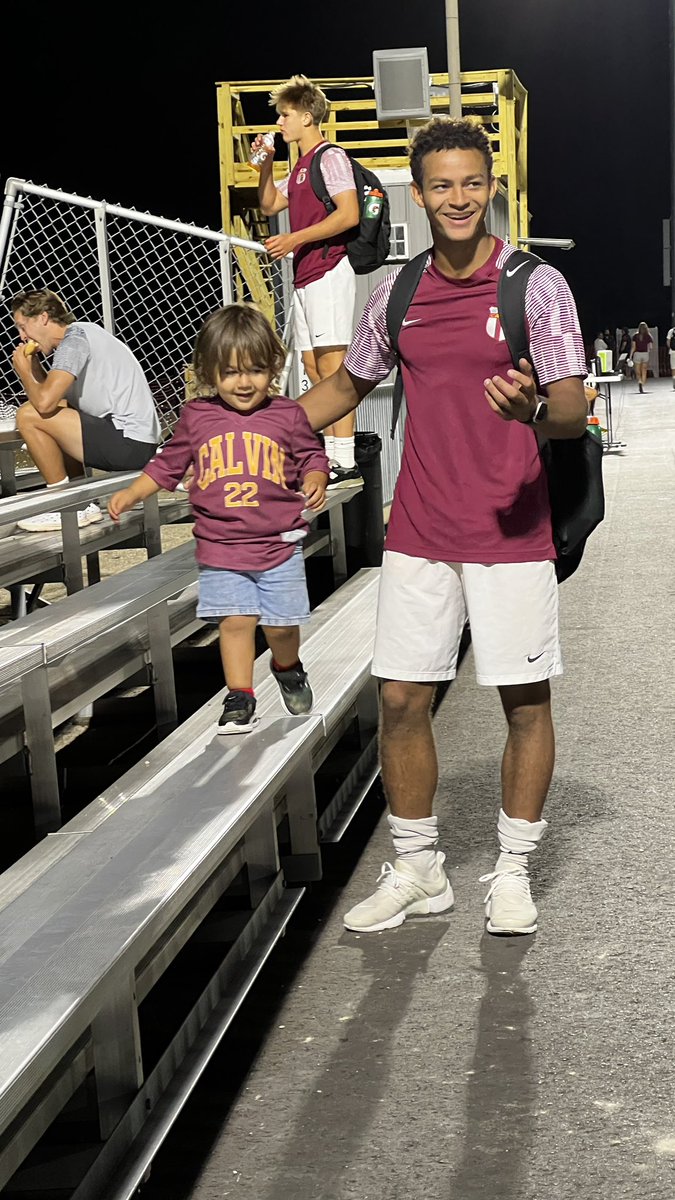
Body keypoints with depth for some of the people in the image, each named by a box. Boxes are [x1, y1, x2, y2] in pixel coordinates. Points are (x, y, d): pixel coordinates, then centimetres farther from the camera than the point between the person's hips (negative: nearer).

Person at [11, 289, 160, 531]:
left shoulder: (74, 339, -10)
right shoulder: (82, 333, 20)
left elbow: (44, 402, -21)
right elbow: (56, 398, 22)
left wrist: (23, 371, -2)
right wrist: (33, 366, 11)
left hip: (128, 443, -10)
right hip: (138, 442, 11)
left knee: (28, 417, -12)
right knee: (50, 424, 27)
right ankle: (81, 504, 18)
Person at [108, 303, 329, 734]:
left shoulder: (288, 415, 0)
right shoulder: (196, 417, 3)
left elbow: (312, 457, 7)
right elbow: (168, 465, 12)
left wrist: (315, 482, -14)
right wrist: (131, 493, 2)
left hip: (280, 542, -1)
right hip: (220, 547, 1)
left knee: (282, 624, 5)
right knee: (235, 620, -2)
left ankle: (288, 669, 37)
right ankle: (240, 699, 10)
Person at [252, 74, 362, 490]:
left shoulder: (331, 157, -7)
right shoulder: (301, 166, 21)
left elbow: (349, 215, -17)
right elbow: (270, 205, 31)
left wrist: (295, 239, -18)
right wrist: (265, 164, 17)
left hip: (329, 269, -10)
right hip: (306, 273, 10)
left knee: (332, 362, -13)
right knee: (313, 364, 9)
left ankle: (346, 461, -16)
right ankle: (331, 454, 12)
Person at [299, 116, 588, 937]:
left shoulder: (537, 285, -4)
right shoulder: (396, 297, 7)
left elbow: (572, 414, -10)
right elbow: (345, 387, 23)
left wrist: (535, 410, -33)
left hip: (511, 533, -3)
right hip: (418, 537, 3)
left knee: (525, 704, 4)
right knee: (400, 702, 4)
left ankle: (512, 871, 21)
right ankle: (416, 870, 20)